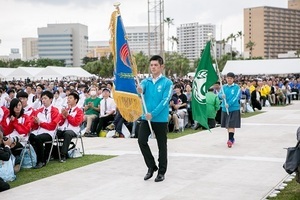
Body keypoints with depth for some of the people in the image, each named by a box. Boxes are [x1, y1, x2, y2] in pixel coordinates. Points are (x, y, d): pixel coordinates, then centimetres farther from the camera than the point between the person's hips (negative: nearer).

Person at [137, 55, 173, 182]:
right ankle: (151, 166, 13)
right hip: (146, 118, 3)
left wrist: (153, 114, -21)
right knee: (141, 141, -6)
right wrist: (139, 91, -36)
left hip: (160, 119, -3)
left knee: (162, 145, 4)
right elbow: (140, 90, -10)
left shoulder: (167, 82, -4)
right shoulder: (145, 81, 8)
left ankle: (161, 172, 16)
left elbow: (165, 100, -12)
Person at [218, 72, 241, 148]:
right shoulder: (224, 87, 8)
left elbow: (236, 97, -13)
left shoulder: (236, 87, -4)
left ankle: (230, 140, -14)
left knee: (232, 125, -10)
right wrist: (222, 95, -23)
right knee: (227, 125, 12)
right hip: (225, 108, 5)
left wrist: (229, 104, -23)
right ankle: (231, 138, 28)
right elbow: (219, 94, 1)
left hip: (234, 108, -5)